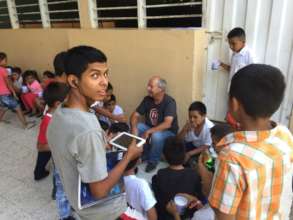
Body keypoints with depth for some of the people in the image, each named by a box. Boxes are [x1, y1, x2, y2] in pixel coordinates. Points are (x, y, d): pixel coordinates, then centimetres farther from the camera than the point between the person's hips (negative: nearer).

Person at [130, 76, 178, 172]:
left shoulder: (169, 102, -23)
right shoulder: (147, 99, -5)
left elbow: (167, 124, -34)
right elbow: (135, 115, -4)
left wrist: (149, 132, -38)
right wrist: (134, 128, -25)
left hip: (168, 132, -6)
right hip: (150, 129, 6)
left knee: (156, 136, -37)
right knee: (136, 128, -17)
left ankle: (153, 160, -7)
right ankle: (144, 155, 3)